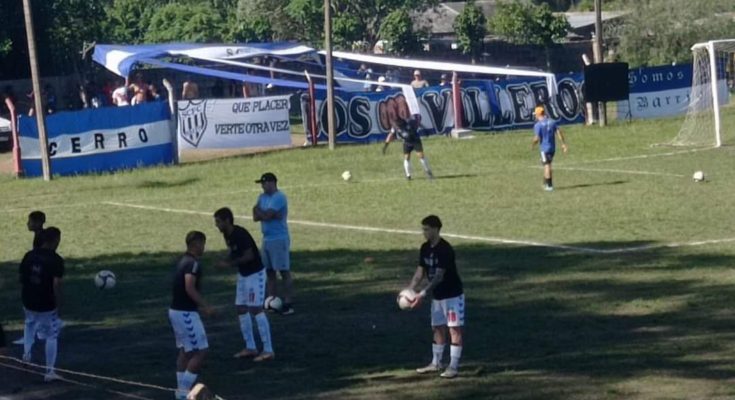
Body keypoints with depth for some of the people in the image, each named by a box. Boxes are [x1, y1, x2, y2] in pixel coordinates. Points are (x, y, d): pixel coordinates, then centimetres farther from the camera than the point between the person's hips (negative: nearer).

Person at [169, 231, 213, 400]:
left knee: (185, 351, 18)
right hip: (186, 313, -10)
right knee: (201, 351, -4)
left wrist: (199, 304, 22)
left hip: (176, 310, 10)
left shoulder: (182, 261, 12)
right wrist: (205, 306, -21)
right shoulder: (193, 263, -17)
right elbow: (190, 288, -27)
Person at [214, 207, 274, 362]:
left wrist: (229, 264, -24)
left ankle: (268, 350, -11)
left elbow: (249, 256, -27)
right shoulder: (227, 235, 3)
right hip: (243, 274, 10)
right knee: (241, 309, 10)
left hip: (255, 274, -10)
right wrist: (225, 261, -3)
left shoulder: (240, 234, -24)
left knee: (256, 309, -12)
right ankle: (250, 347, 18)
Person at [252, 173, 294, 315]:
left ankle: (288, 304, -6)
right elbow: (256, 217, 4)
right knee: (269, 271, 11)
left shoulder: (279, 197, -14)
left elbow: (265, 216, -20)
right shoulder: (262, 197, 12)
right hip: (267, 238, 9)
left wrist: (258, 211, -1)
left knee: (284, 272, -6)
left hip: (279, 239, -9)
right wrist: (270, 214, -12)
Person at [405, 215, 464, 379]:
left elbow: (439, 276, -27)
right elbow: (420, 272, 6)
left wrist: (423, 293, -32)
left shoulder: (445, 249, -23)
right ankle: (436, 363, 23)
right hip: (437, 296, 8)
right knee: (438, 328, 14)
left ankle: (454, 366, -5)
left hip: (452, 295, -8)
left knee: (454, 329, -6)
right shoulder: (425, 248, 2)